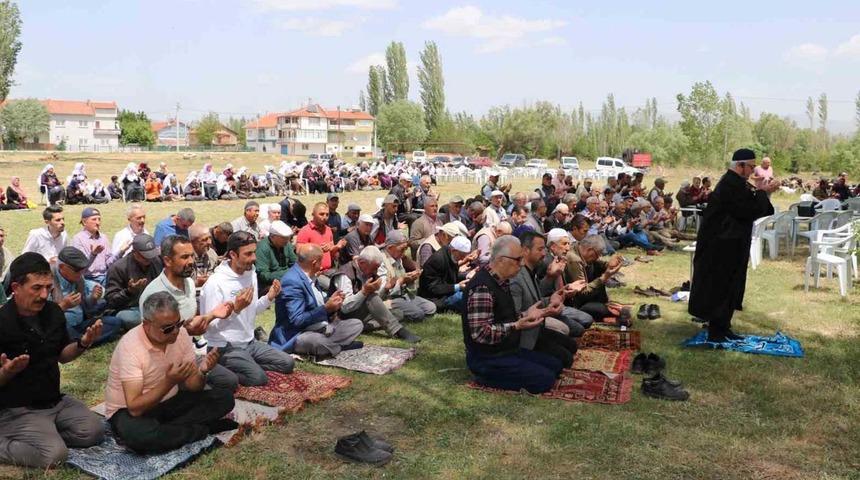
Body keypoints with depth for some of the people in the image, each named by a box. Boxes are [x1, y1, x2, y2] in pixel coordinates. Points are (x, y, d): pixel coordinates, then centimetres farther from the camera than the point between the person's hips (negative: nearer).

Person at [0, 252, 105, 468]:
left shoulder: (53, 311, 0)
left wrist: (82, 344, -8)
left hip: (55, 400, 7)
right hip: (18, 409, -6)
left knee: (94, 432, -7)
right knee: (55, 454, -23)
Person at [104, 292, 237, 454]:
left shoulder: (180, 333, -9)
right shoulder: (130, 346, -26)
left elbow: (192, 386, -4)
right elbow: (135, 408, -30)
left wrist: (202, 371, -27)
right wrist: (169, 382, -40)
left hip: (168, 402, 6)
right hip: (129, 410, -5)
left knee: (224, 398, -12)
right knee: (138, 434, -40)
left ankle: (164, 430, -17)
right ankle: (204, 430, -18)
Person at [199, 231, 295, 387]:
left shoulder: (251, 274, 5)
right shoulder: (215, 283, -20)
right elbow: (210, 326, -22)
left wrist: (269, 297, -3)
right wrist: (236, 308, -35)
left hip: (249, 342, 8)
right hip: (226, 348, -8)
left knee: (288, 363, 0)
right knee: (258, 377, -24)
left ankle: (247, 365, 8)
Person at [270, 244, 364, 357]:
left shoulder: (310, 276, 7)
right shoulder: (292, 282, -22)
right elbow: (297, 320, -26)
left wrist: (330, 301, 0)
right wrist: (326, 308, -25)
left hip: (321, 328, 9)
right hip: (298, 335, -9)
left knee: (357, 324, 8)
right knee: (319, 342, -39)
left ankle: (330, 345, -11)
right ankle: (340, 345, -6)